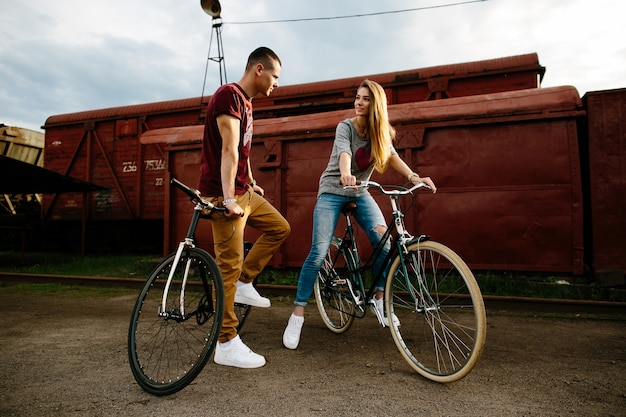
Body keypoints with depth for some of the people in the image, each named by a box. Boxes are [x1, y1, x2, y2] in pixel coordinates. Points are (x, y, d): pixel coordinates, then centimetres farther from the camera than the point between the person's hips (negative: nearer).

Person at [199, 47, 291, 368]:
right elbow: (228, 151, -23)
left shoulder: (245, 101, 16)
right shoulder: (228, 95, -13)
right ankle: (226, 345, 1)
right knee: (230, 265, -8)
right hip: (224, 195, -10)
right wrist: (229, 199, -27)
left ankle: (244, 285, 18)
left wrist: (251, 183, 32)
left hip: (243, 192, 10)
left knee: (280, 228, 14)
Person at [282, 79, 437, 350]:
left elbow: (392, 156, -11)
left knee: (384, 240, -16)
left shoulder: (381, 132, 5)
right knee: (319, 252, -15)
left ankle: (379, 299, 6)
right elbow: (343, 152, -28)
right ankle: (297, 316, -7)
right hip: (333, 191, -4)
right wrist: (345, 175, -50)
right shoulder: (346, 127, -9)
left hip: (360, 193, 4)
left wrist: (413, 176, -29)